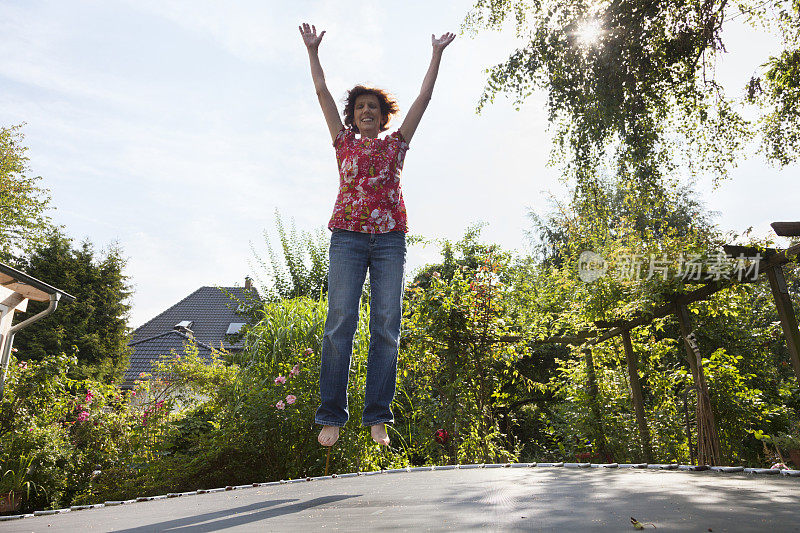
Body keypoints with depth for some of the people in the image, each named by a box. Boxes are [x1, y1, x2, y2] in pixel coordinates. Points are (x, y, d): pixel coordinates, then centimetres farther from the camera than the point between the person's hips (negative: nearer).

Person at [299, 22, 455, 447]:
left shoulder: (395, 144, 19)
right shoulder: (344, 143, 19)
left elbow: (423, 98, 21)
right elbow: (322, 93, 20)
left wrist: (437, 55, 24)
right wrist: (312, 51, 22)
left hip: (390, 240, 1)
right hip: (347, 237, 0)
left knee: (386, 325, -6)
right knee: (340, 322, -10)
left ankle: (377, 417, -2)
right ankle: (331, 416, -6)